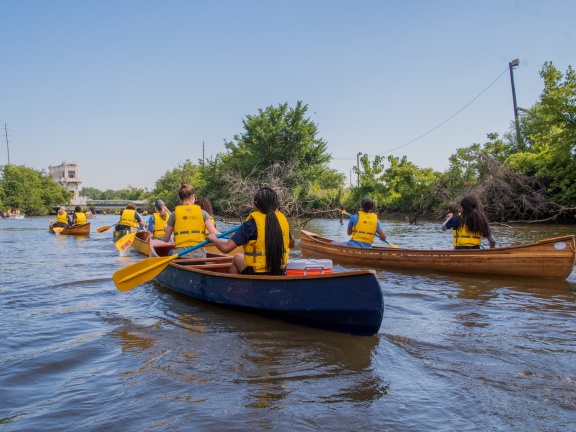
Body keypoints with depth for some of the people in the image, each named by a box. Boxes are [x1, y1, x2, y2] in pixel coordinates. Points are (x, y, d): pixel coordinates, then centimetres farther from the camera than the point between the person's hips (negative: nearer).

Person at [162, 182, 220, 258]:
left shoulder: (174, 214, 2)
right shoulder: (202, 213, 3)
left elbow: (166, 239, 8)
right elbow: (215, 234, -4)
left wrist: (166, 230, 29)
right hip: (199, 254, 2)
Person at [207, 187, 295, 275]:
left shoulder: (251, 223, -14)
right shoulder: (282, 219, -3)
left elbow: (225, 248, -16)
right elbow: (291, 244, 15)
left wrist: (213, 238, 5)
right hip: (280, 274, 4)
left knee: (237, 257, 25)